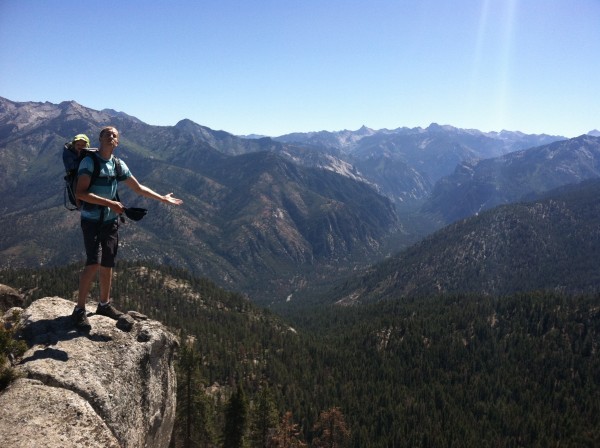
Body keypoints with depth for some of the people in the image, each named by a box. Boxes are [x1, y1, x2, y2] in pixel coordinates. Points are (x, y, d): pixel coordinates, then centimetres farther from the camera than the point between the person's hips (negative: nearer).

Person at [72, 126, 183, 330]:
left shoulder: (119, 165, 7)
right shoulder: (89, 161, -11)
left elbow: (138, 188, 17)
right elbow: (80, 192, -19)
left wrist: (163, 198, 16)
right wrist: (110, 203, -23)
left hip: (111, 221, 6)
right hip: (92, 221, -6)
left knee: (107, 264, 11)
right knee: (94, 262, -18)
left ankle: (104, 304, 27)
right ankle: (79, 309, -6)